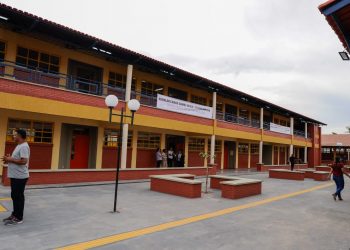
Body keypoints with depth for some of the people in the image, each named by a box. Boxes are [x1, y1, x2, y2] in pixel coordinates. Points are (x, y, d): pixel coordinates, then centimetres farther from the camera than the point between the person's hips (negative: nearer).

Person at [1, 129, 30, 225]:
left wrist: (10, 160, -17)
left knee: (18, 197, -2)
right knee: (15, 196, 17)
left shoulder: (24, 147, -19)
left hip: (20, 176, -10)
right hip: (15, 176, 11)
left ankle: (18, 218, 8)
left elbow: (24, 161, -27)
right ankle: (15, 215, 27)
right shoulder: (19, 146, 15)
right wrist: (9, 159, 7)